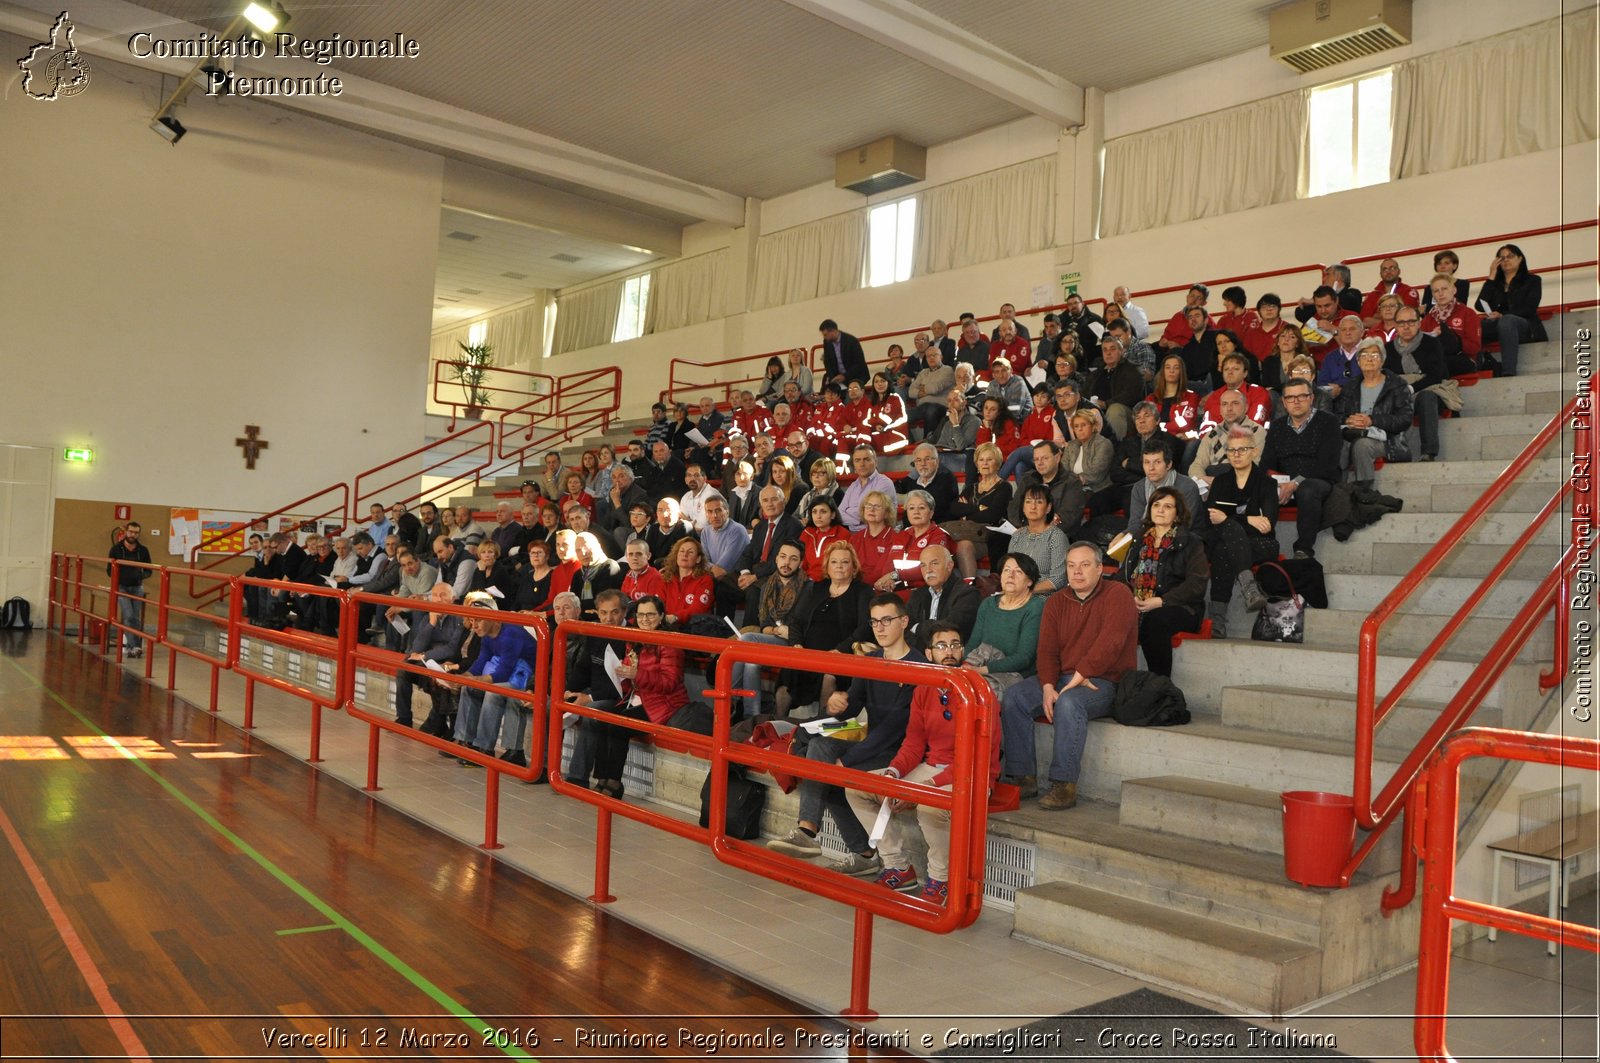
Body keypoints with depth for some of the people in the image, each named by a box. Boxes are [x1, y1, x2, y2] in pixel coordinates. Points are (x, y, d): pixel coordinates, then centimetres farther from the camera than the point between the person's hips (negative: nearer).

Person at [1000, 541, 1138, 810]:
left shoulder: (1118, 594, -5)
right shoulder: (1056, 602, 13)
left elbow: (1110, 642, -19)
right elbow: (1047, 650, 5)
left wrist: (1078, 678, -23)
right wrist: (1048, 687, -13)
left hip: (1103, 683, -6)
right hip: (1060, 678, 6)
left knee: (1069, 702, -36)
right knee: (1013, 696, -16)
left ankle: (1064, 785, -30)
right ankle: (1024, 778, -13)